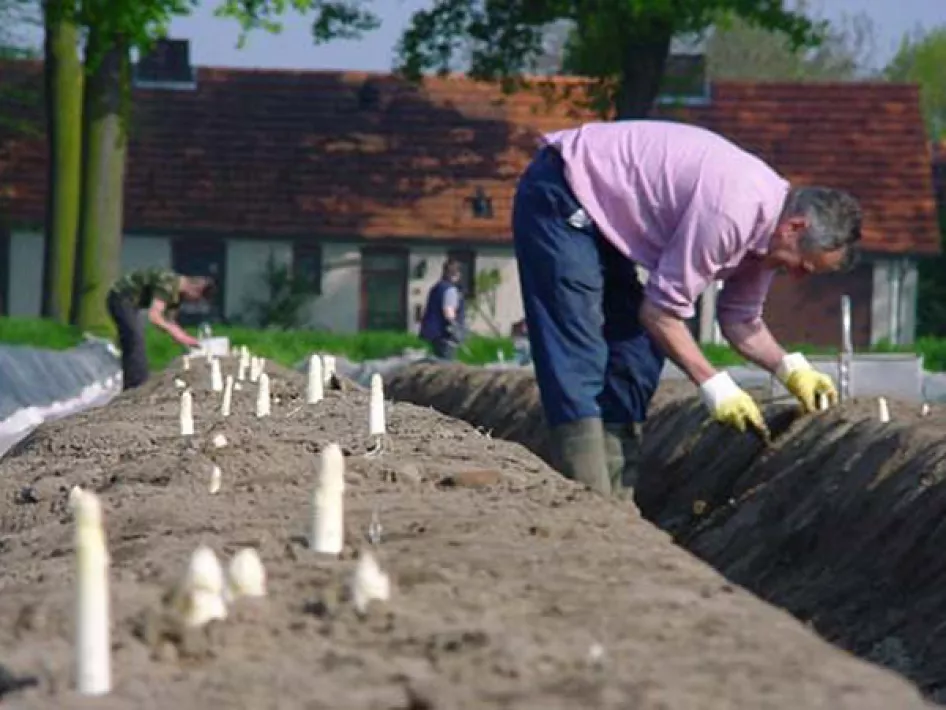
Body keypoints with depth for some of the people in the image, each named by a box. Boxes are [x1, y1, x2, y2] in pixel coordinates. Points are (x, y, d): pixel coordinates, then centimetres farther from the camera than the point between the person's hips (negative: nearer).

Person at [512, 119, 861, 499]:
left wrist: (790, 369, -3)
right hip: (559, 197, -10)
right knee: (578, 362, -15)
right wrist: (716, 387, -18)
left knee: (634, 357, 7)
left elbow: (740, 319, 13)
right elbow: (660, 311, -23)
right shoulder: (734, 212, -29)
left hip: (598, 211, 10)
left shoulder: (765, 227, 0)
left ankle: (616, 497, 9)